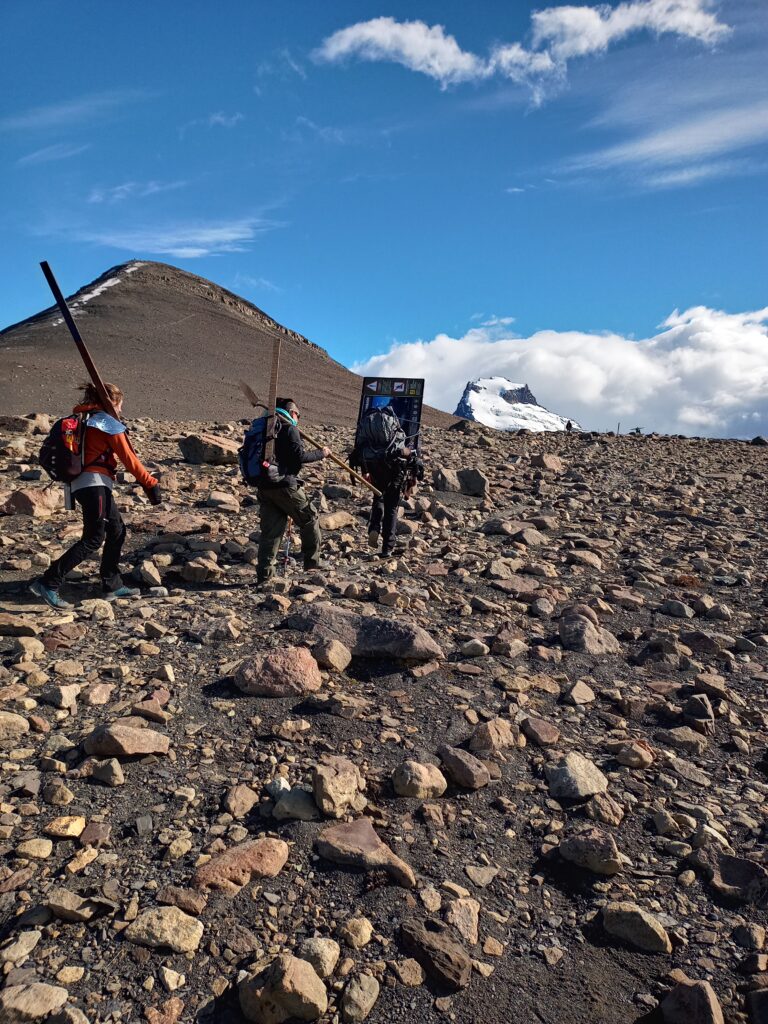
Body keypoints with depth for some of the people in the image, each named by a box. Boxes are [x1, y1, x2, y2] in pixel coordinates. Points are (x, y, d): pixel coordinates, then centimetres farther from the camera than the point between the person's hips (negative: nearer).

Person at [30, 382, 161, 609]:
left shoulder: (83, 421, 20)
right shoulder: (109, 423, -6)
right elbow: (129, 459, -7)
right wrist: (150, 483, -2)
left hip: (81, 483, 9)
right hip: (94, 483, -9)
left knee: (117, 530, 14)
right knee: (93, 539, -10)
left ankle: (112, 585, 18)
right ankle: (48, 583, -13)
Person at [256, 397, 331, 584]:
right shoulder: (289, 428, -7)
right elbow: (300, 456, -12)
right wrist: (321, 454, 1)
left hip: (264, 486, 7)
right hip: (284, 485, -7)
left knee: (270, 529, 9)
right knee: (309, 518, 11)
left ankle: (264, 573, 5)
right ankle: (312, 560, 17)